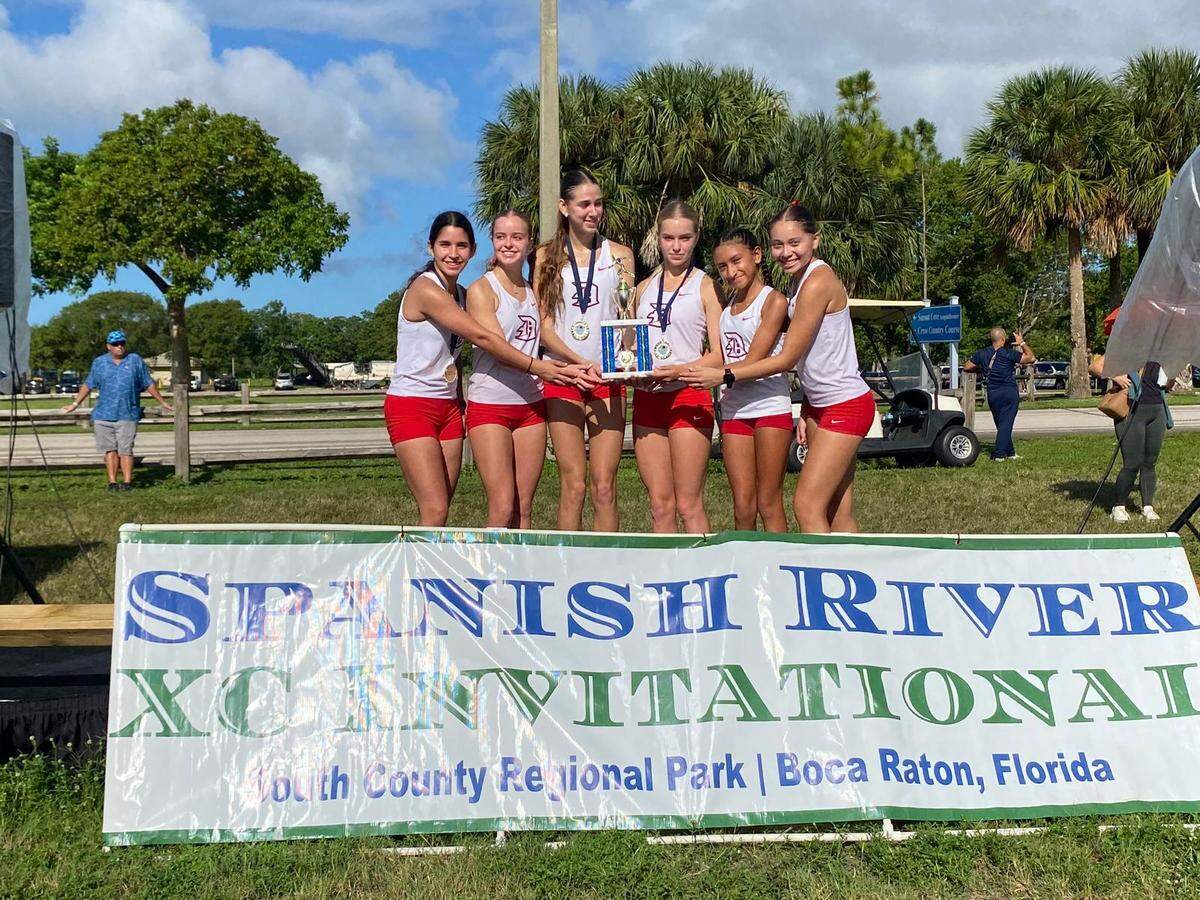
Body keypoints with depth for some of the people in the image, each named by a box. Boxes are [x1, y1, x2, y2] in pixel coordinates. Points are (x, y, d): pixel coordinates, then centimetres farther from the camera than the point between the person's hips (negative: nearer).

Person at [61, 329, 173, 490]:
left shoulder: (136, 361, 7)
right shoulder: (99, 362, 10)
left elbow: (149, 384, 12)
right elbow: (88, 385, 17)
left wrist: (162, 402, 13)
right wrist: (75, 404, 18)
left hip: (127, 415, -2)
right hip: (104, 415, 2)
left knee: (125, 450, -3)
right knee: (110, 450, 3)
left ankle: (127, 481, 1)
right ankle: (112, 481, 7)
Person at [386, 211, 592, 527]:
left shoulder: (461, 294, 13)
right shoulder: (425, 289, -14)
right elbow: (481, 337, -19)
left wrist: (459, 399, 5)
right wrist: (535, 366, -19)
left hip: (448, 406, 8)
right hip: (411, 406, -8)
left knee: (438, 511, 3)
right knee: (435, 512, -15)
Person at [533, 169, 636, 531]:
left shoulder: (619, 254, 9)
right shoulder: (547, 256, 7)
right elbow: (545, 327, 1)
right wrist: (581, 362, -14)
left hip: (609, 378, 1)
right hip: (562, 377, -1)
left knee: (604, 487, -2)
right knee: (573, 485, -4)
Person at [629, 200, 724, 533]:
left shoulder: (706, 286, 1)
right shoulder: (644, 288, 16)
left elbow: (719, 354, -5)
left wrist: (678, 371, -21)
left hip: (688, 396, -5)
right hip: (646, 398, 5)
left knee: (688, 506, -5)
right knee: (660, 506, 6)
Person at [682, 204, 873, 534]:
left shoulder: (818, 281, -19)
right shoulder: (801, 278, 11)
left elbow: (787, 359, -17)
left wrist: (724, 375, -13)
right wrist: (806, 412, 10)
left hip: (845, 405, -10)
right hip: (820, 404, 10)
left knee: (807, 506, -11)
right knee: (838, 513, 9)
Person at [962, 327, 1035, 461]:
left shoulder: (982, 354, 2)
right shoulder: (1008, 354, -10)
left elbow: (966, 367, 7)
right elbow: (1031, 358, -7)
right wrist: (1022, 343, 4)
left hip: (992, 394, 4)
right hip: (1009, 393, -4)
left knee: (1001, 424, 15)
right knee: (1006, 424, -2)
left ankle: (1010, 453, 21)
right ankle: (999, 454, -10)